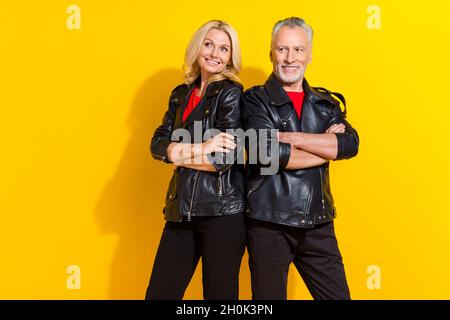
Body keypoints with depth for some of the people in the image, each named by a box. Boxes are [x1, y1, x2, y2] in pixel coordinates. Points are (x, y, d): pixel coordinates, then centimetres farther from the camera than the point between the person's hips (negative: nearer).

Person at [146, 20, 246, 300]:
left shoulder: (231, 92, -5)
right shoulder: (181, 94, 13)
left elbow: (225, 159, -15)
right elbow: (158, 144, 3)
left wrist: (177, 153, -4)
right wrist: (199, 148, -13)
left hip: (222, 209, -6)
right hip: (182, 209, 6)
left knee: (219, 293, 3)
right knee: (159, 292, 8)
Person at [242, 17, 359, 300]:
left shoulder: (325, 102, 11)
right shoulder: (255, 100, -2)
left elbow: (351, 144, -6)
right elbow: (268, 153, -18)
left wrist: (291, 137, -14)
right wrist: (327, 146, -8)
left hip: (318, 223, 4)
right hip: (269, 223, -4)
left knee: (337, 295, 8)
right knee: (269, 295, 7)